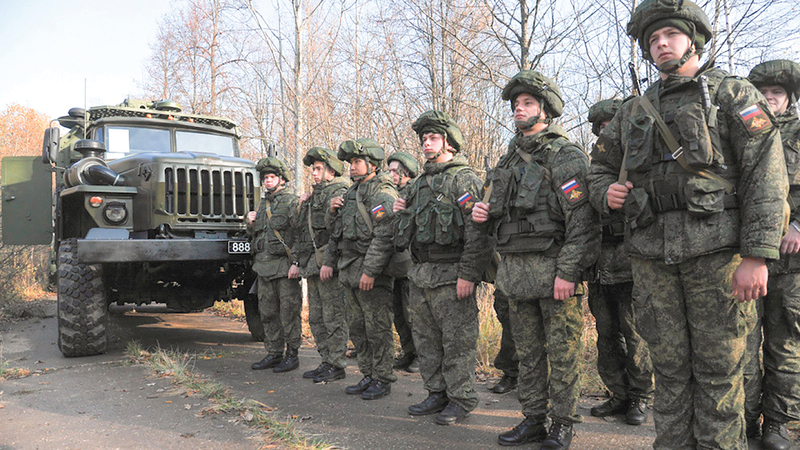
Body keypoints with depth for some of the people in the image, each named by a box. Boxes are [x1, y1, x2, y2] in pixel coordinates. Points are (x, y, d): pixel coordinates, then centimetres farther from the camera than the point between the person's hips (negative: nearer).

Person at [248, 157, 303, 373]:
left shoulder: (292, 201, -6)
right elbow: (255, 235, 27)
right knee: (268, 312, 11)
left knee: (289, 313, -2)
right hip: (264, 265, 8)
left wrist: (296, 262, -20)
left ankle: (292, 355, 8)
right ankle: (274, 354, 21)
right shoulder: (263, 203, 18)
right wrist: (251, 223, 5)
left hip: (284, 266, -8)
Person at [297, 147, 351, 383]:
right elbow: (303, 229, 26)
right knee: (316, 318, 14)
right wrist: (303, 205, 14)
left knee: (334, 316, -4)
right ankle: (326, 362, 23)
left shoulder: (339, 193, -8)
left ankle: (337, 365, 4)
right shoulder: (315, 195, 21)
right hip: (313, 265, 10)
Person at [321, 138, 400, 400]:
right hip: (349, 273, 9)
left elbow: (384, 236, -21)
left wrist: (370, 271, -25)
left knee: (377, 329, -1)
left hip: (372, 273, -9)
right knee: (357, 329, 14)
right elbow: (337, 233, 25)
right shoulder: (352, 193, 18)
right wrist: (329, 261, 16)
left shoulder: (382, 194, -11)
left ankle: (383, 380, 10)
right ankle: (368, 376, 26)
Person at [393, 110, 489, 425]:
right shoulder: (421, 182, 18)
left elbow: (476, 231, -16)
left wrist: (468, 274, -21)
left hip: (451, 276, -8)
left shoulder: (464, 179, -8)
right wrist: (403, 213, 5)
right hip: (420, 275, 9)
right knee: (426, 338, 14)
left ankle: (461, 399, 12)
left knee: (457, 340, -1)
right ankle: (437, 393, 27)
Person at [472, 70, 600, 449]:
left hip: (553, 270, -7)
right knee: (528, 350, 13)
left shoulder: (566, 156, -5)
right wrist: (483, 215, 2)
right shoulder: (510, 159, 17)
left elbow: (581, 219, -14)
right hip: (514, 271, 7)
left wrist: (567, 271, -20)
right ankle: (533, 420, 24)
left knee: (562, 351, 2)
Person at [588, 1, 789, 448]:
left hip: (716, 249, -3)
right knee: (670, 369, 10)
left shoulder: (733, 93, 5)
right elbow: (601, 165, 28)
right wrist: (606, 192, 3)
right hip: (652, 256, 4)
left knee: (719, 371, 2)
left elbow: (767, 175, -5)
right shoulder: (635, 111, 17)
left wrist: (757, 255, -15)